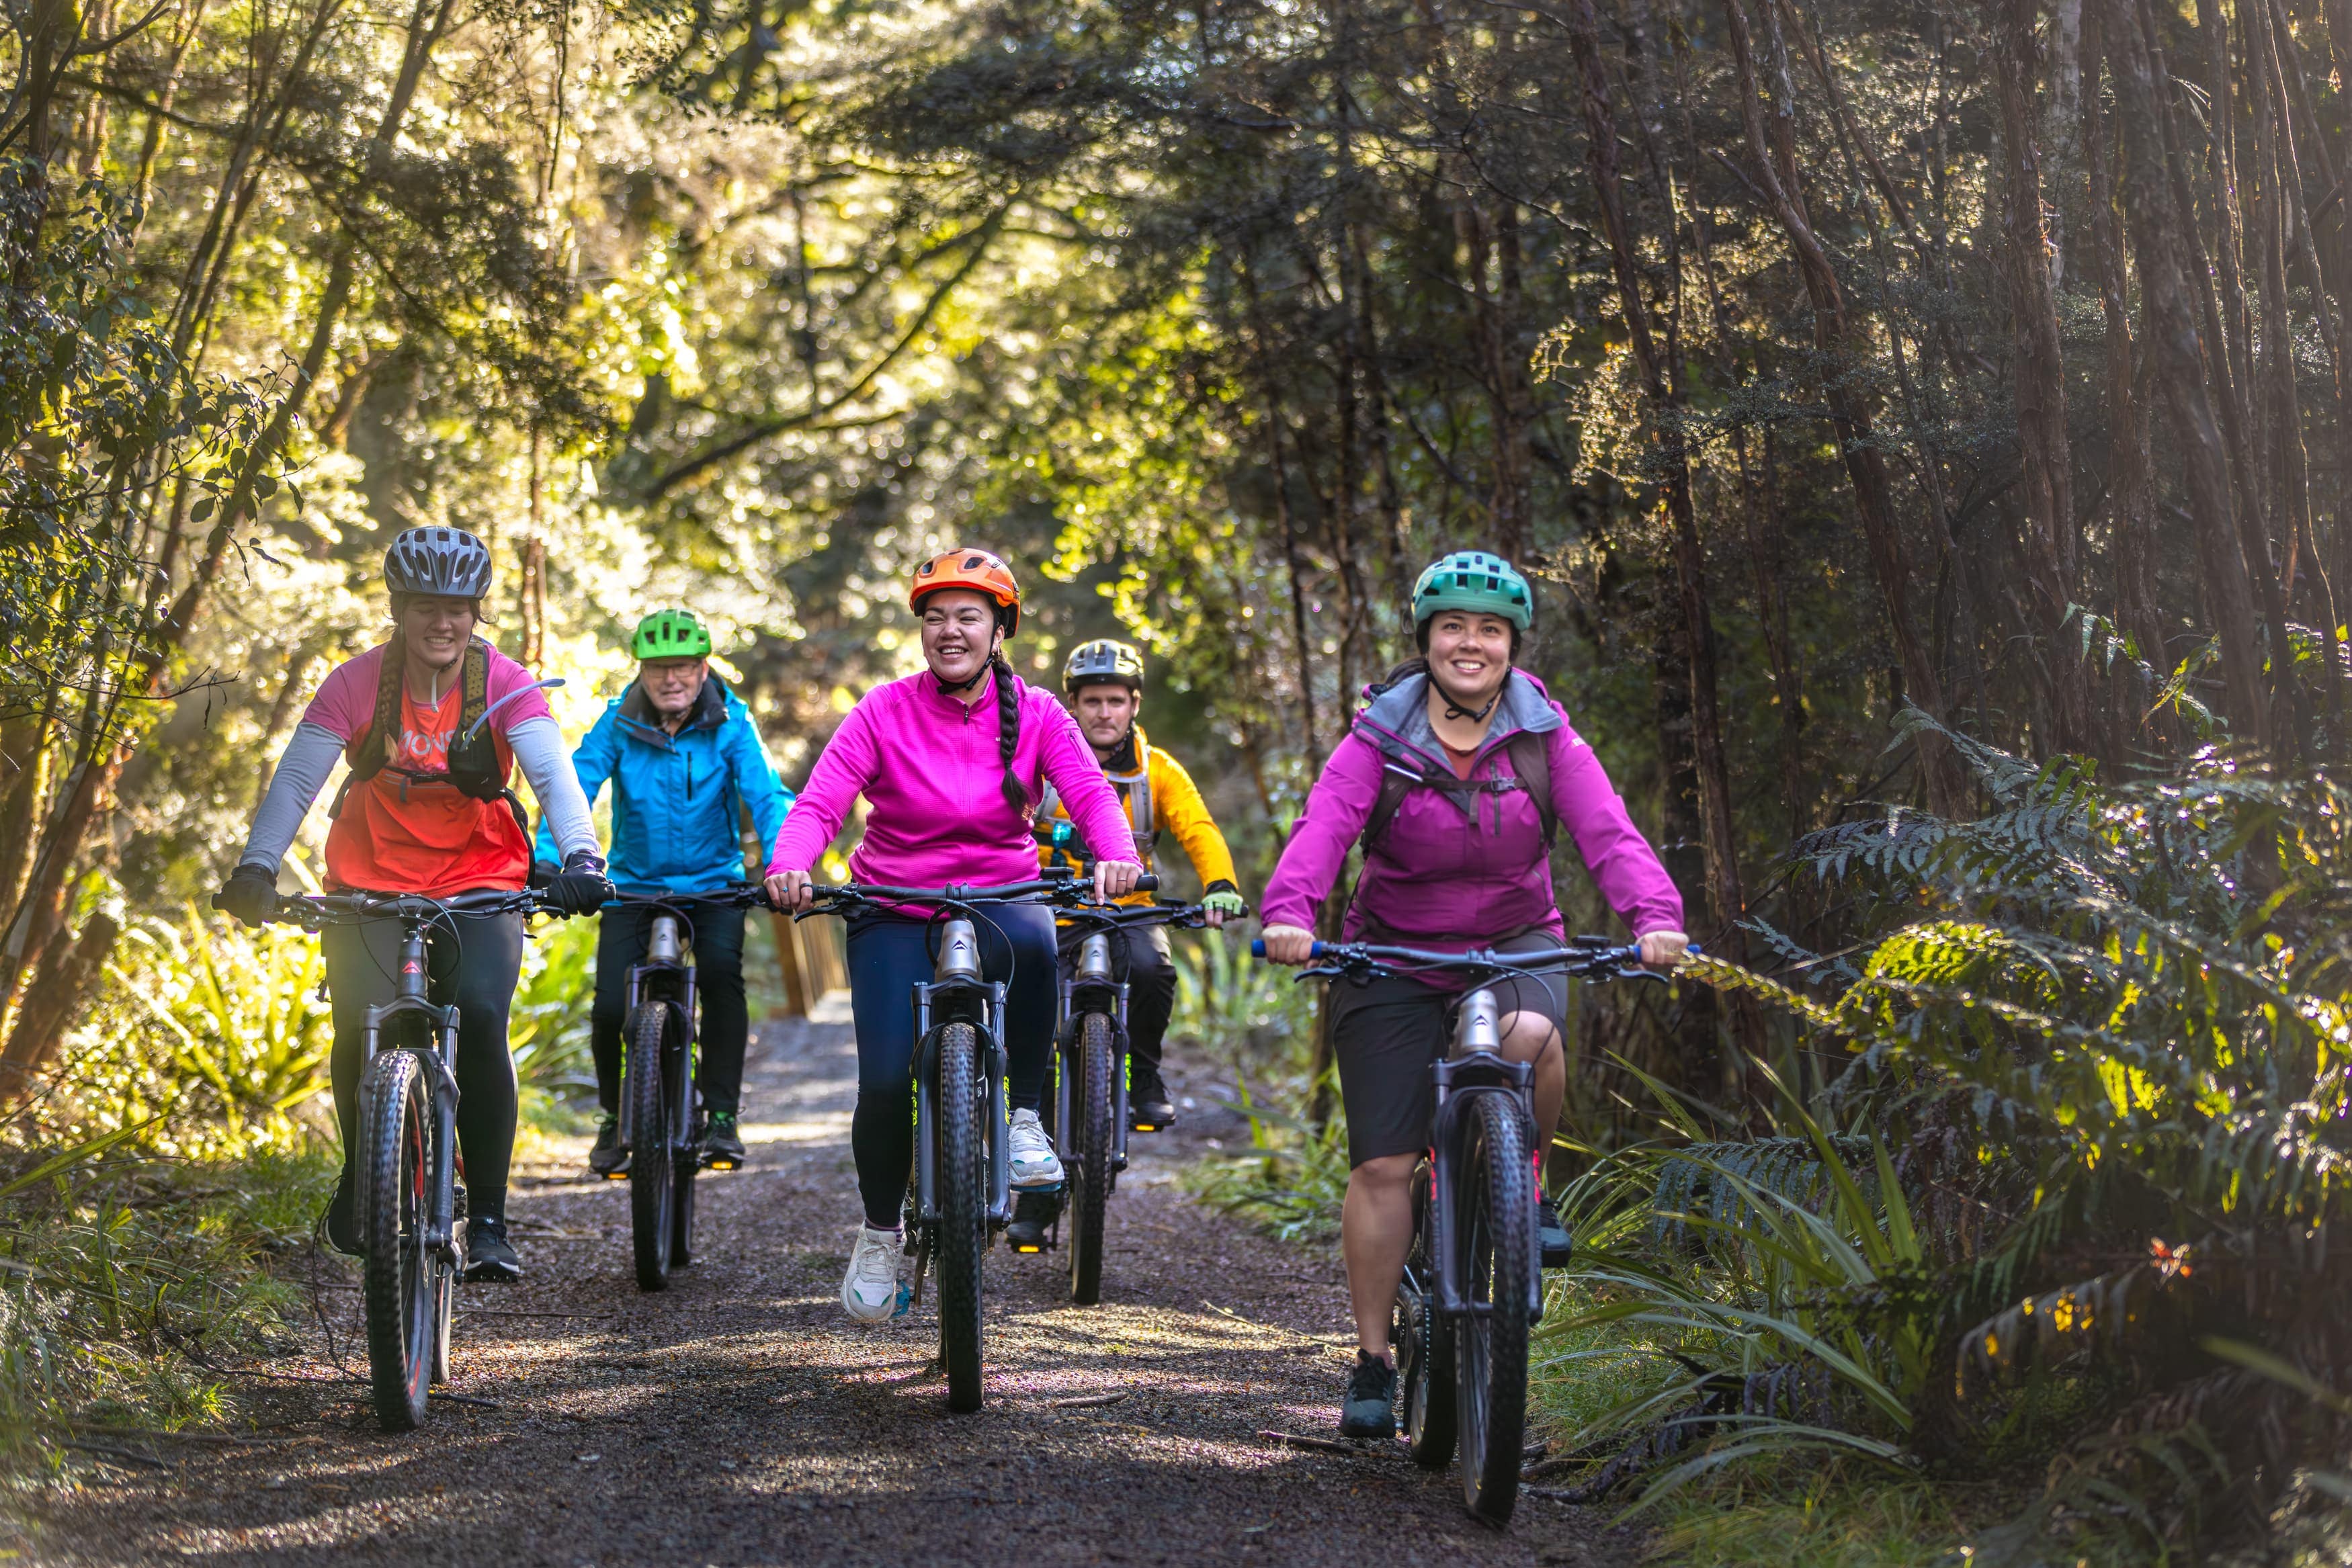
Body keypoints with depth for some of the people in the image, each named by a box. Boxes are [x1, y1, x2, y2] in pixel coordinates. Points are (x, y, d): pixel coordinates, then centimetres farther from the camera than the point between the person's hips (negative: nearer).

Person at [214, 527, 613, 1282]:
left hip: (480, 885, -1)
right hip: (370, 886, 1)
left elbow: (553, 775, -24)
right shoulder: (356, 683, -10)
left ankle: (488, 1223, -13)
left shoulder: (505, 685, -12)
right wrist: (256, 868, -30)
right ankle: (360, 1174, 17)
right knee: (360, 1029, -14)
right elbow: (297, 777, -15)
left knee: (480, 1021, -22)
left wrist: (580, 857, -42)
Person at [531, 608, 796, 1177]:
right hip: (635, 884, 1)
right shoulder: (618, 724, -10)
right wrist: (547, 861, -37)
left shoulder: (729, 723, -11)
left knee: (721, 971, -28)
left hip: (714, 883, -1)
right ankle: (614, 1118, 14)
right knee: (610, 1007, -15)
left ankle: (722, 1116, -13)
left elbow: (767, 795, -22)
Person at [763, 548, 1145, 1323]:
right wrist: (788, 866, -36)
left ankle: (1026, 1120, -20)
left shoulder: (1034, 713, -1)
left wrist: (1117, 854, -36)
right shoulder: (884, 712, -6)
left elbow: (1090, 792, -14)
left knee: (1030, 939, -37)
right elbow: (819, 803, -15)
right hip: (896, 914, 0)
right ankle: (879, 1236, 12)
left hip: (999, 897, 0)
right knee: (886, 1081, -15)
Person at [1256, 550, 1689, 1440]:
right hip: (1393, 955, 0)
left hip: (1514, 943, 1)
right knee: (1383, 1166, -5)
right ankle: (1372, 1363, 7)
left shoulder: (1545, 739, -4)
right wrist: (1289, 912, -43)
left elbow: (1607, 833, -17)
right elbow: (1324, 827, -23)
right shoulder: (1379, 739, -7)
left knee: (1529, 1035, -35)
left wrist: (1656, 918, -37)